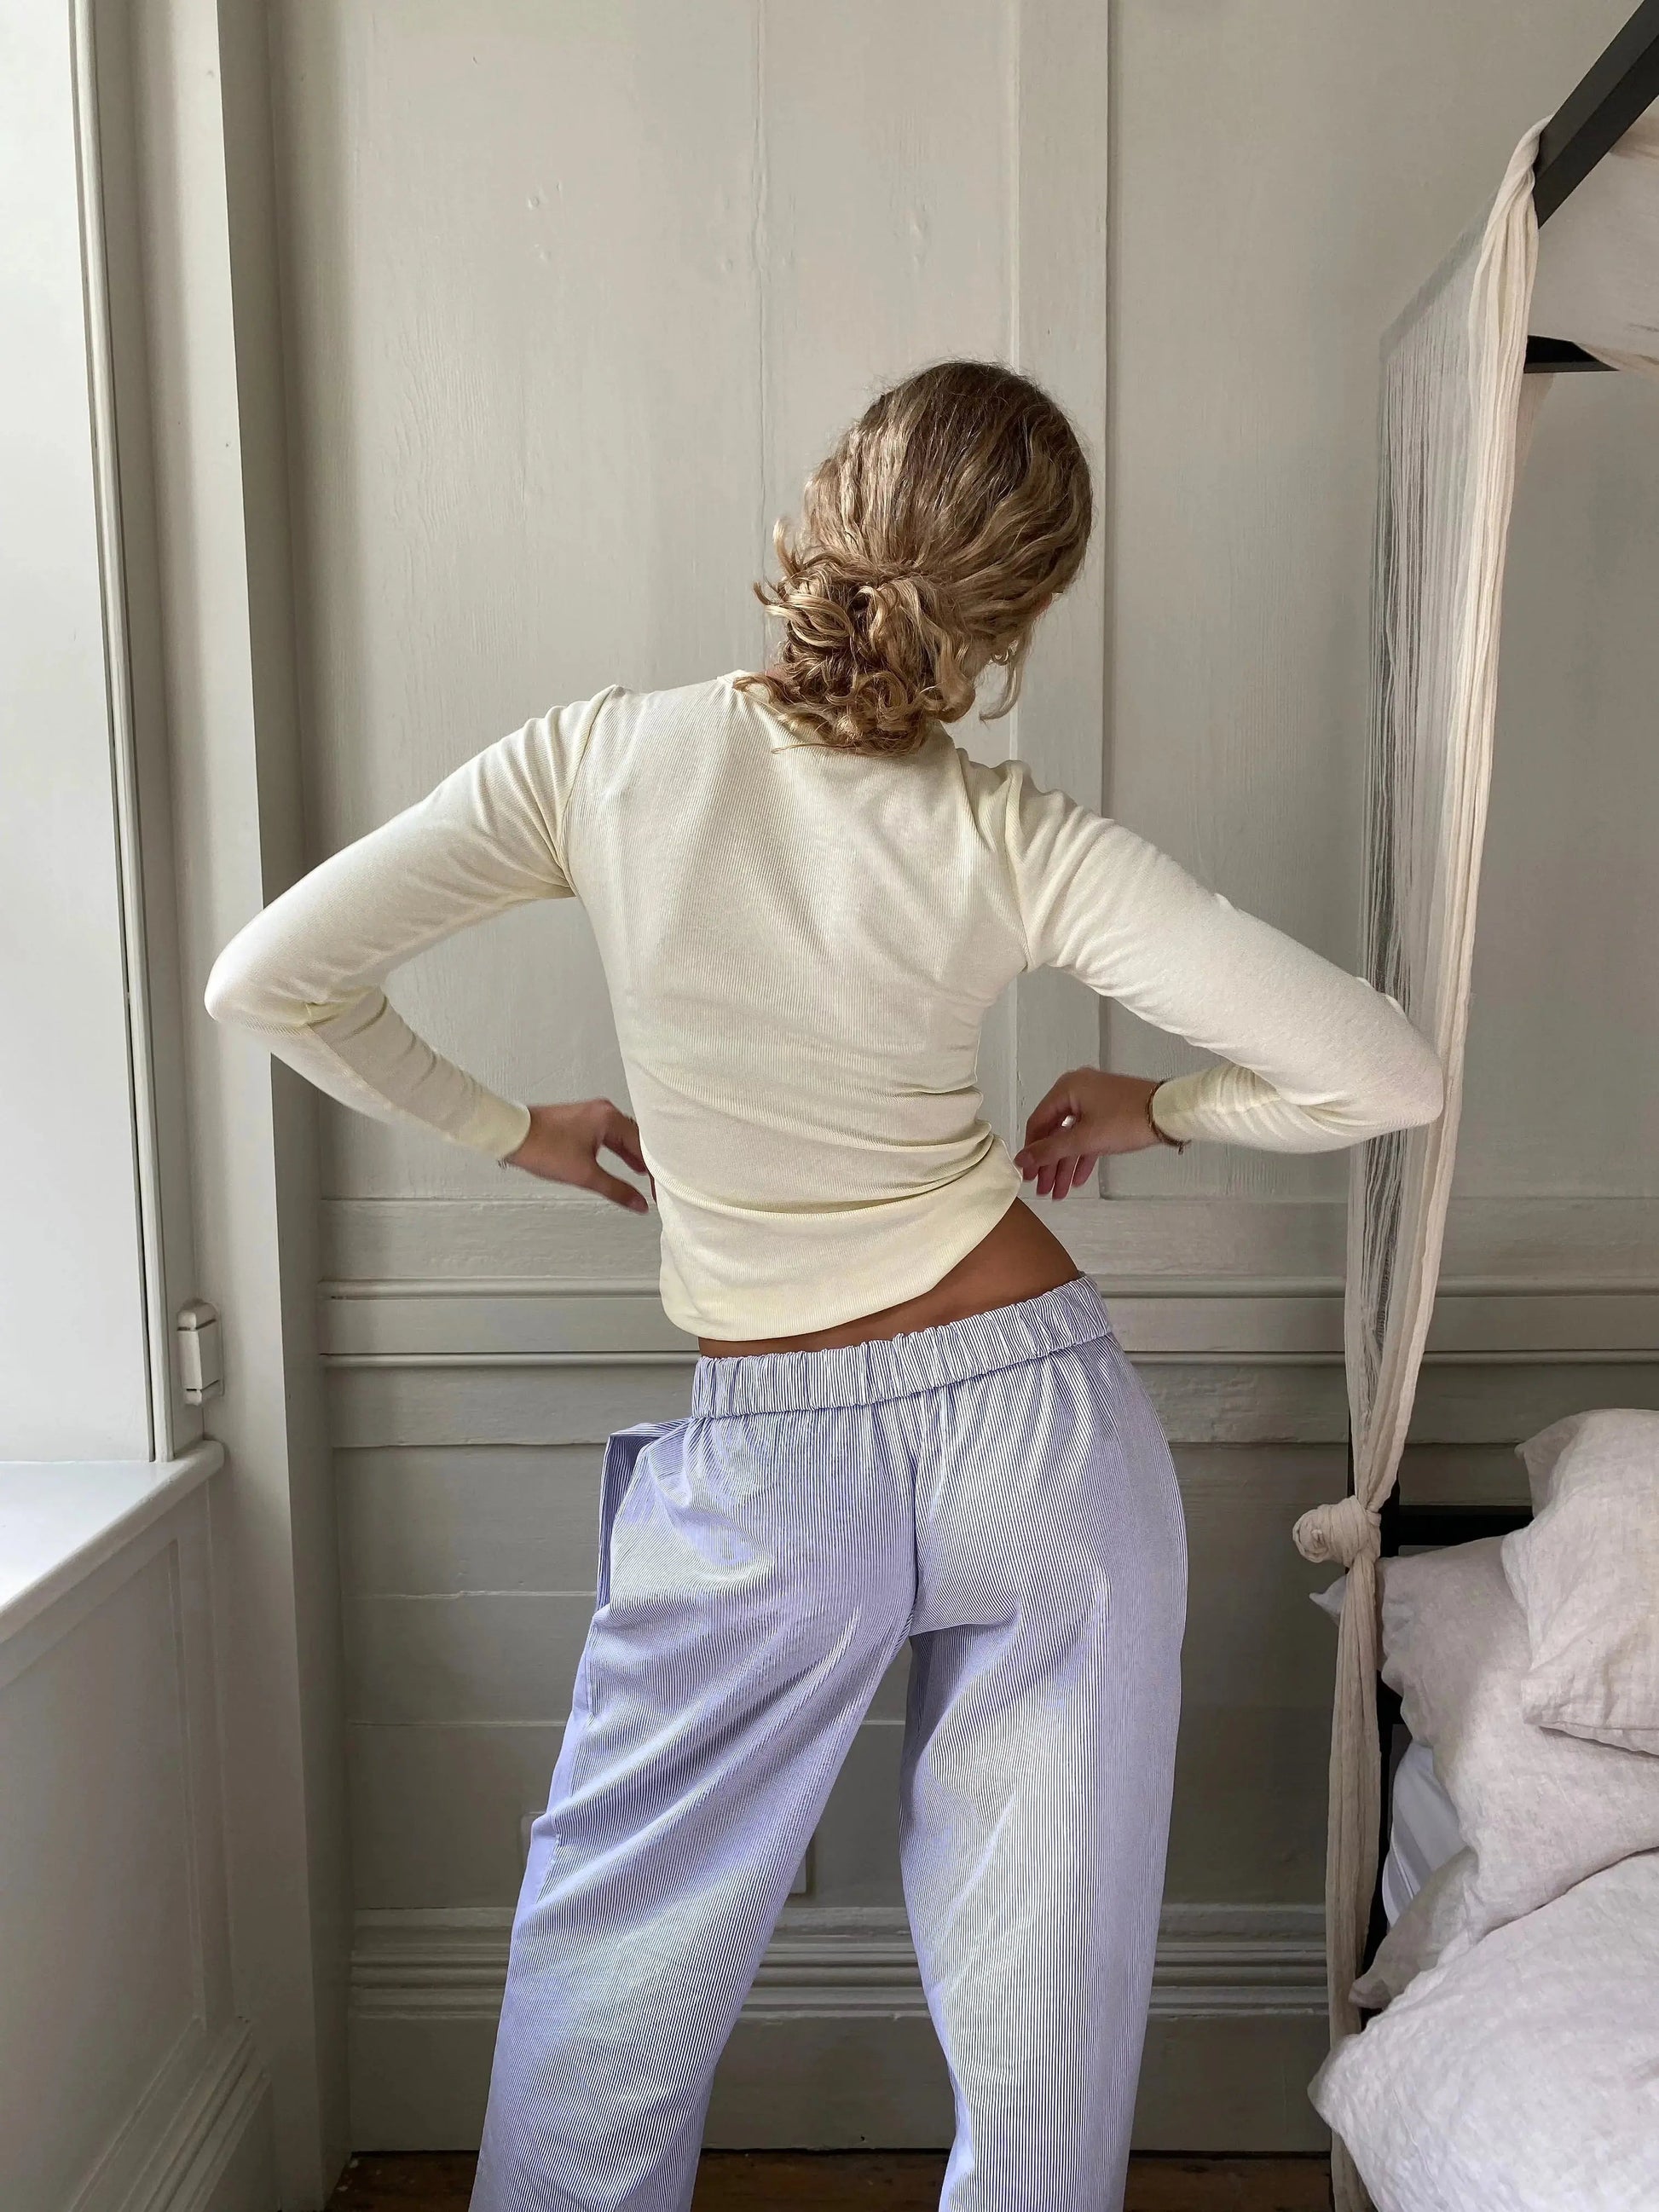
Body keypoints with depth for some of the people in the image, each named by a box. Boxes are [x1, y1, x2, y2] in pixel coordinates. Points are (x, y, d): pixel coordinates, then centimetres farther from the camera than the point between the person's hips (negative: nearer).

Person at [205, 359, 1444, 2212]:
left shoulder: (603, 759, -8)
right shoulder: (1016, 844, -10)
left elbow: (265, 983, -5)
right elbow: (1386, 1075, -12)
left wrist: (510, 1130, 8)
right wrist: (1155, 1108, 6)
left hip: (766, 1469, 0)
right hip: (1034, 1414, 1)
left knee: (620, 1958, 22)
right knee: (1044, 1987, 18)